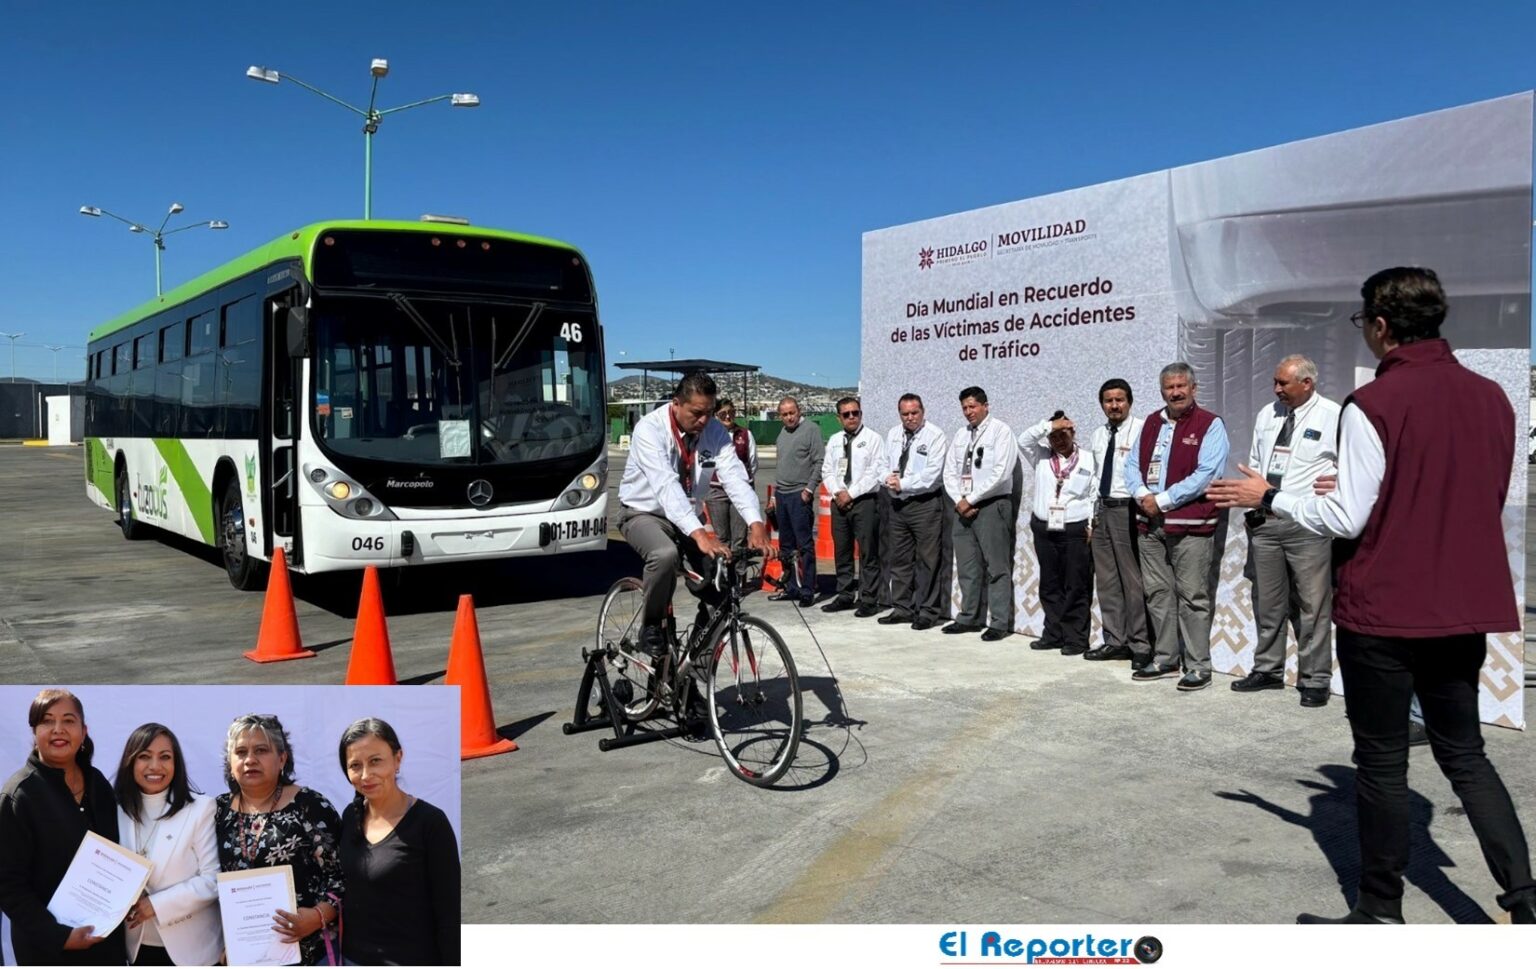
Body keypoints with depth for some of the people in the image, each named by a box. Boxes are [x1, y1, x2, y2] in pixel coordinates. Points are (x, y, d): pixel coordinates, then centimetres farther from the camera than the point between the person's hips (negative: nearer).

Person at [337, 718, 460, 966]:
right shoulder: (350, 816, 0)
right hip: (353, 957, 5)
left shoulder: (429, 822, -17)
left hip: (411, 961, -5)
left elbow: (450, 915, -15)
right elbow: (346, 891, 11)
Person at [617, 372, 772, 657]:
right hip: (644, 513, -5)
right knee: (665, 554, -36)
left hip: (689, 517, 5)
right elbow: (666, 487, -38)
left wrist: (756, 524, -39)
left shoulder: (715, 431, -10)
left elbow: (735, 477, -22)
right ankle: (651, 627, -13)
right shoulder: (650, 429, -25)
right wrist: (700, 535, -50)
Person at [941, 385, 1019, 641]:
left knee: (996, 567, -4)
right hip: (963, 507, 7)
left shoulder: (1000, 431, -4)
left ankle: (1000, 623, 0)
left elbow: (1000, 473, -14)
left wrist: (971, 500, -13)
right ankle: (969, 618, 17)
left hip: (992, 505, -7)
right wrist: (959, 501, -4)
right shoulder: (960, 437, 16)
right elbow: (950, 473, 14)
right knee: (967, 567, 9)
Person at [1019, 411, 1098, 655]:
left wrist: (1093, 524, -8)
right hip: (1044, 529, 4)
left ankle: (1076, 638, 4)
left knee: (1077, 587, -2)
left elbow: (1095, 495, 0)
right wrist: (1049, 424, -9)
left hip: (1076, 530, -4)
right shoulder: (1041, 457, 12)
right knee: (1050, 585, 9)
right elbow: (1024, 440, -5)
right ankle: (1054, 634, 18)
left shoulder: (1088, 459, 4)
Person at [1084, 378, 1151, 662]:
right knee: (1106, 580, 13)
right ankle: (1115, 641, 24)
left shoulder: (1141, 430, -9)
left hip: (1128, 509, -8)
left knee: (1134, 581, -5)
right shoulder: (1097, 435, 15)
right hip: (1102, 510, 8)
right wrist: (1092, 514, 17)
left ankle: (1140, 645, 5)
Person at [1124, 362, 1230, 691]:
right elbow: (1132, 464, 14)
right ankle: (1165, 659, 20)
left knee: (1192, 597, -3)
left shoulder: (1210, 425, -4)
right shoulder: (1151, 423, 15)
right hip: (1149, 523, 6)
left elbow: (1205, 475, -13)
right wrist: (1143, 494, -6)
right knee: (1158, 593, 11)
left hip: (1191, 525, -6)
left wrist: (1163, 500, -14)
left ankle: (1198, 667, 4)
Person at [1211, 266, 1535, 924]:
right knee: (1465, 754, 19)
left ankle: (1381, 911, 17)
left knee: (1381, 764, 6)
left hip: (1381, 612, -6)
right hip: (1463, 608, 6)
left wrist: (1265, 497, -2)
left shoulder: (1371, 406, -15)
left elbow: (1347, 520, -16)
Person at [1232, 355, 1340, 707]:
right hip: (1264, 521, 6)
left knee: (1313, 605, -2)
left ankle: (1314, 680, 8)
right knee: (1267, 602, 13)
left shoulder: (1333, 416, -4)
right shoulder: (1267, 414, 13)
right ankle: (1267, 670, 24)